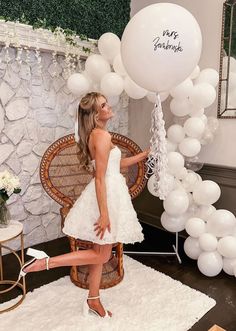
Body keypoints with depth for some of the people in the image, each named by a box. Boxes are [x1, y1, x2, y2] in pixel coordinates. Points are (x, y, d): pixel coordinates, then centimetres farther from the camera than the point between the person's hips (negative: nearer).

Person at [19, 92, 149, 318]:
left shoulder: (95, 134, 12)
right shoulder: (103, 135, -18)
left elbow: (117, 163, 20)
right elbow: (100, 178, -22)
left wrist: (144, 154, 21)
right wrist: (104, 214, -21)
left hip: (108, 193, 9)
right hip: (106, 196, -9)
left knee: (100, 252, 17)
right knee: (101, 255, 3)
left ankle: (93, 300, 32)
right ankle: (45, 262, 0)